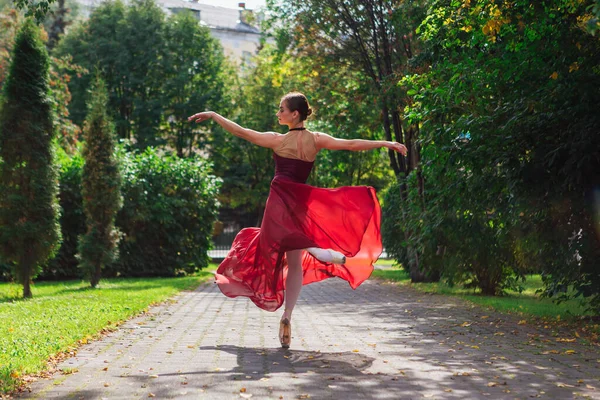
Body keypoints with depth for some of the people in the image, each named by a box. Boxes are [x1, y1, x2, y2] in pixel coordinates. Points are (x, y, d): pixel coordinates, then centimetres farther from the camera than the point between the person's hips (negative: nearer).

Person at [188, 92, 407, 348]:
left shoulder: (277, 140, -2)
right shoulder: (316, 140, 4)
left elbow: (240, 132, 1)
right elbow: (352, 144, 0)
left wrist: (212, 115, 13)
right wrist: (386, 143, 7)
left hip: (280, 200, -4)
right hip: (301, 201, 4)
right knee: (294, 262, 7)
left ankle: (315, 250, -40)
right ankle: (287, 317, 1)